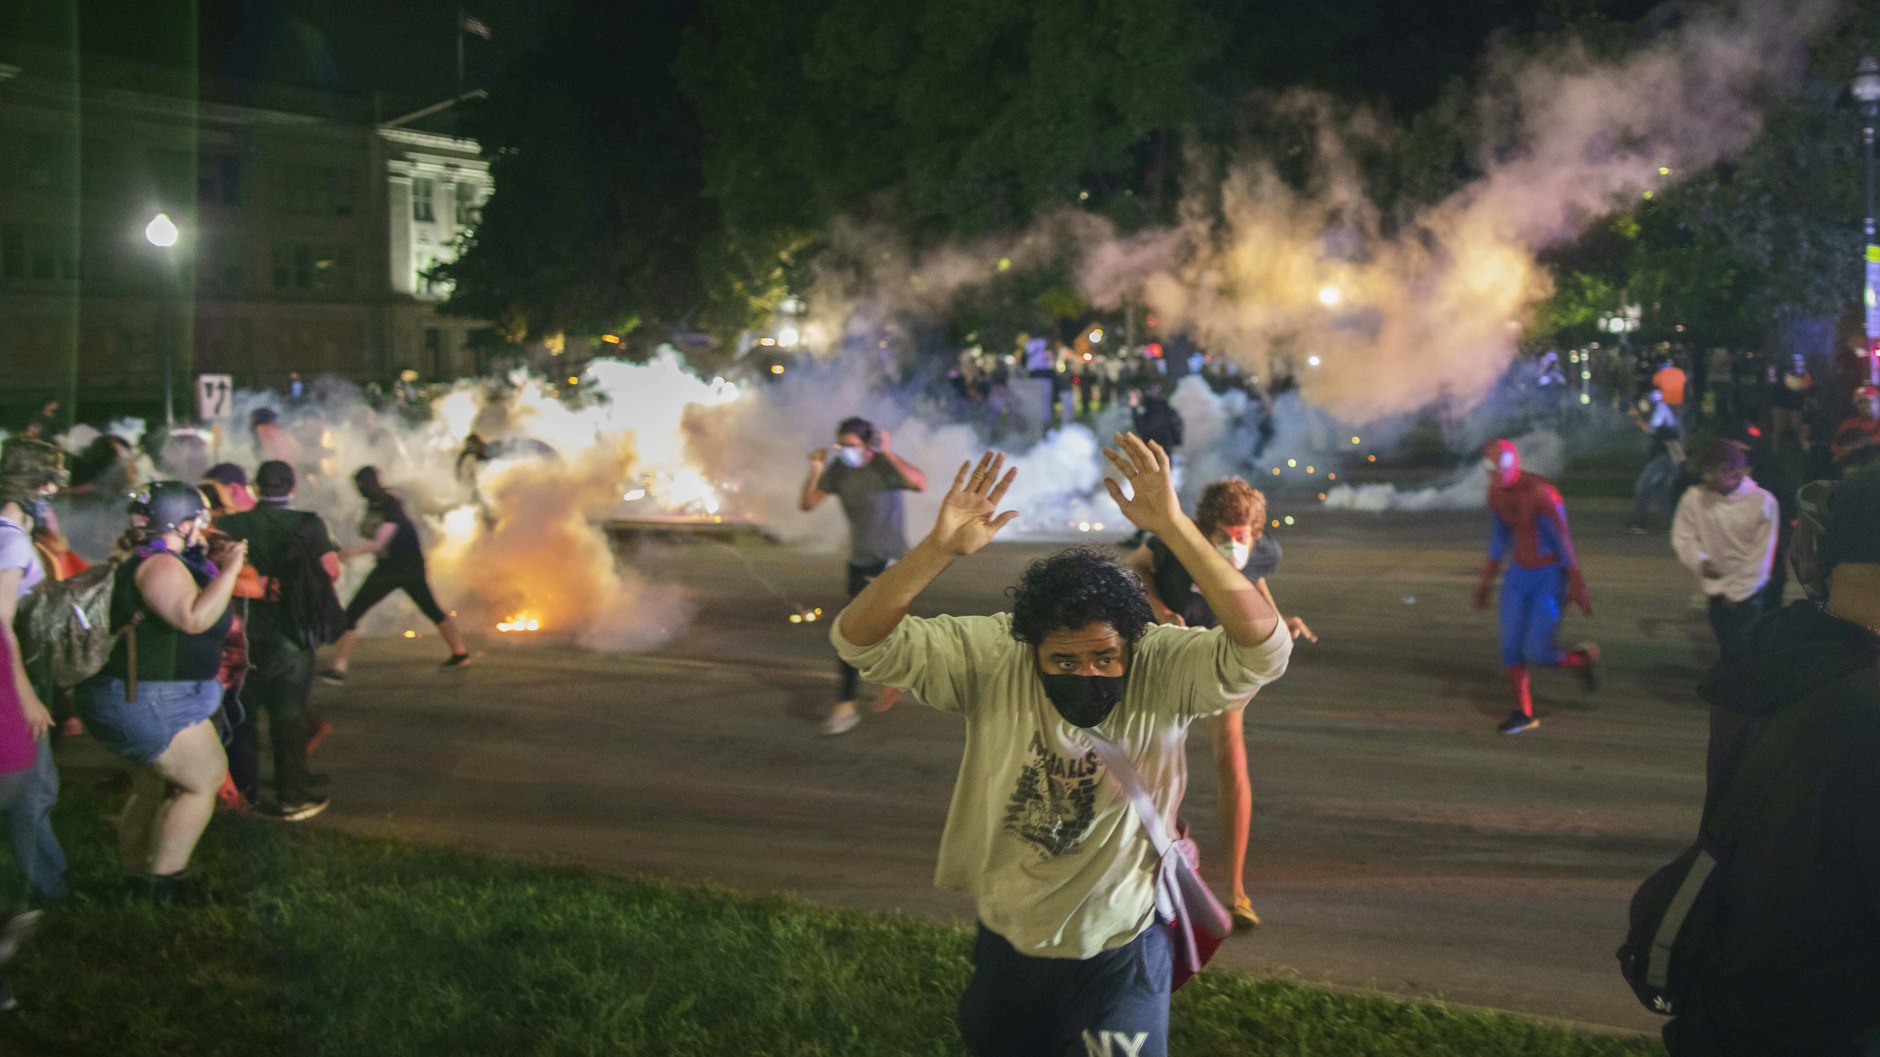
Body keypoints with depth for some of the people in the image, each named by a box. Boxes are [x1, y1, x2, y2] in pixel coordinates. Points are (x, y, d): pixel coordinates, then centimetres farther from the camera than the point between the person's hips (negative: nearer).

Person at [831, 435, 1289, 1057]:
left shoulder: (1163, 669, -21)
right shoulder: (988, 658, -17)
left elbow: (1264, 648, -37)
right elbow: (858, 638, -23)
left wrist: (1174, 528, -46)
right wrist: (940, 549, -40)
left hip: (1121, 957, -2)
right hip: (1006, 947, 2)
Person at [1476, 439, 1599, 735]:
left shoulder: (1540, 492, -24)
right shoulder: (1496, 492, 0)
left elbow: (1563, 541, -19)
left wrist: (1577, 587, -15)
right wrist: (1486, 579, 18)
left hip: (1550, 575, -7)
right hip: (1519, 574, 7)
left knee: (1536, 653, -10)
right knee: (1511, 649, 3)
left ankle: (1583, 658, 21)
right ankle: (1524, 714, 19)